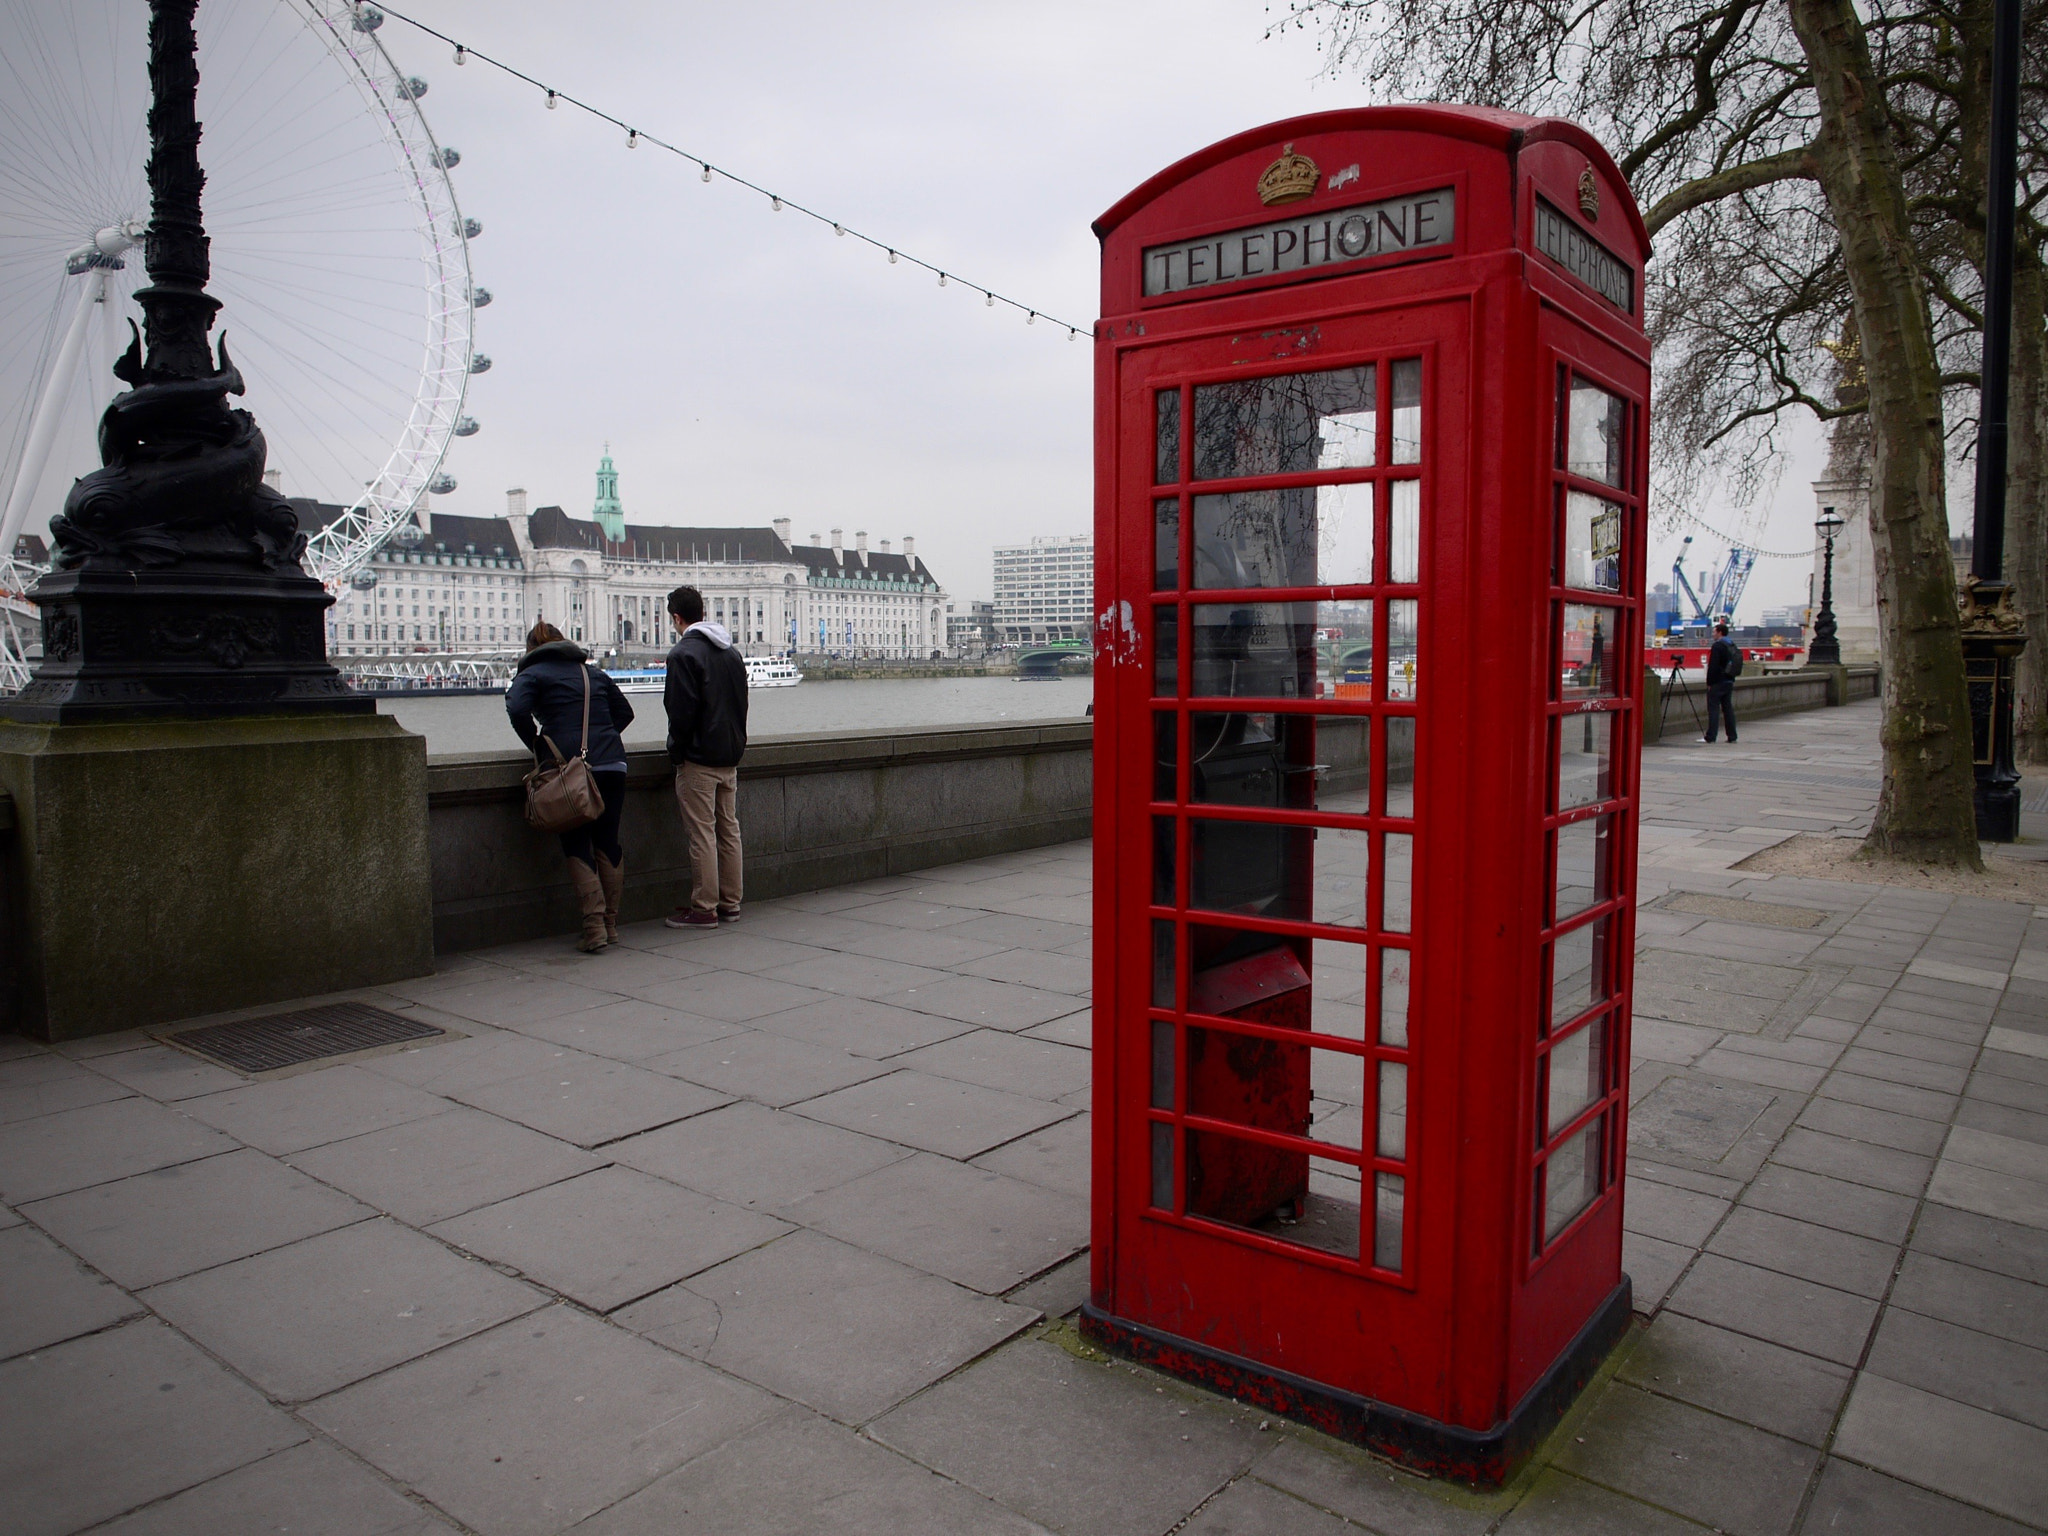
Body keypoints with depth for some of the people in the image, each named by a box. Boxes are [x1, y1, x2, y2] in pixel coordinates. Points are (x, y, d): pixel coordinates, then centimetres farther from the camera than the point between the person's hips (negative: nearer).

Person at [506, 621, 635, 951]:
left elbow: (517, 709, -12)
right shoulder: (594, 673, 22)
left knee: (577, 847, 2)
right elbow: (625, 712, 26)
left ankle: (594, 925, -7)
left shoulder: (532, 674, 7)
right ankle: (611, 923, 16)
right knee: (608, 843, 12)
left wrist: (537, 747, 0)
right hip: (612, 764, 4)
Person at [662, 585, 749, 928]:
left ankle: (704, 909, 0)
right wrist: (734, 745, 17)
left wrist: (676, 750, -5)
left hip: (699, 759, -8)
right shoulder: (731, 652, 13)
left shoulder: (684, 653, -12)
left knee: (702, 834, -4)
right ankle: (729, 904, 17)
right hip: (730, 757, 8)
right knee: (728, 829, 11)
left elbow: (682, 711, -17)